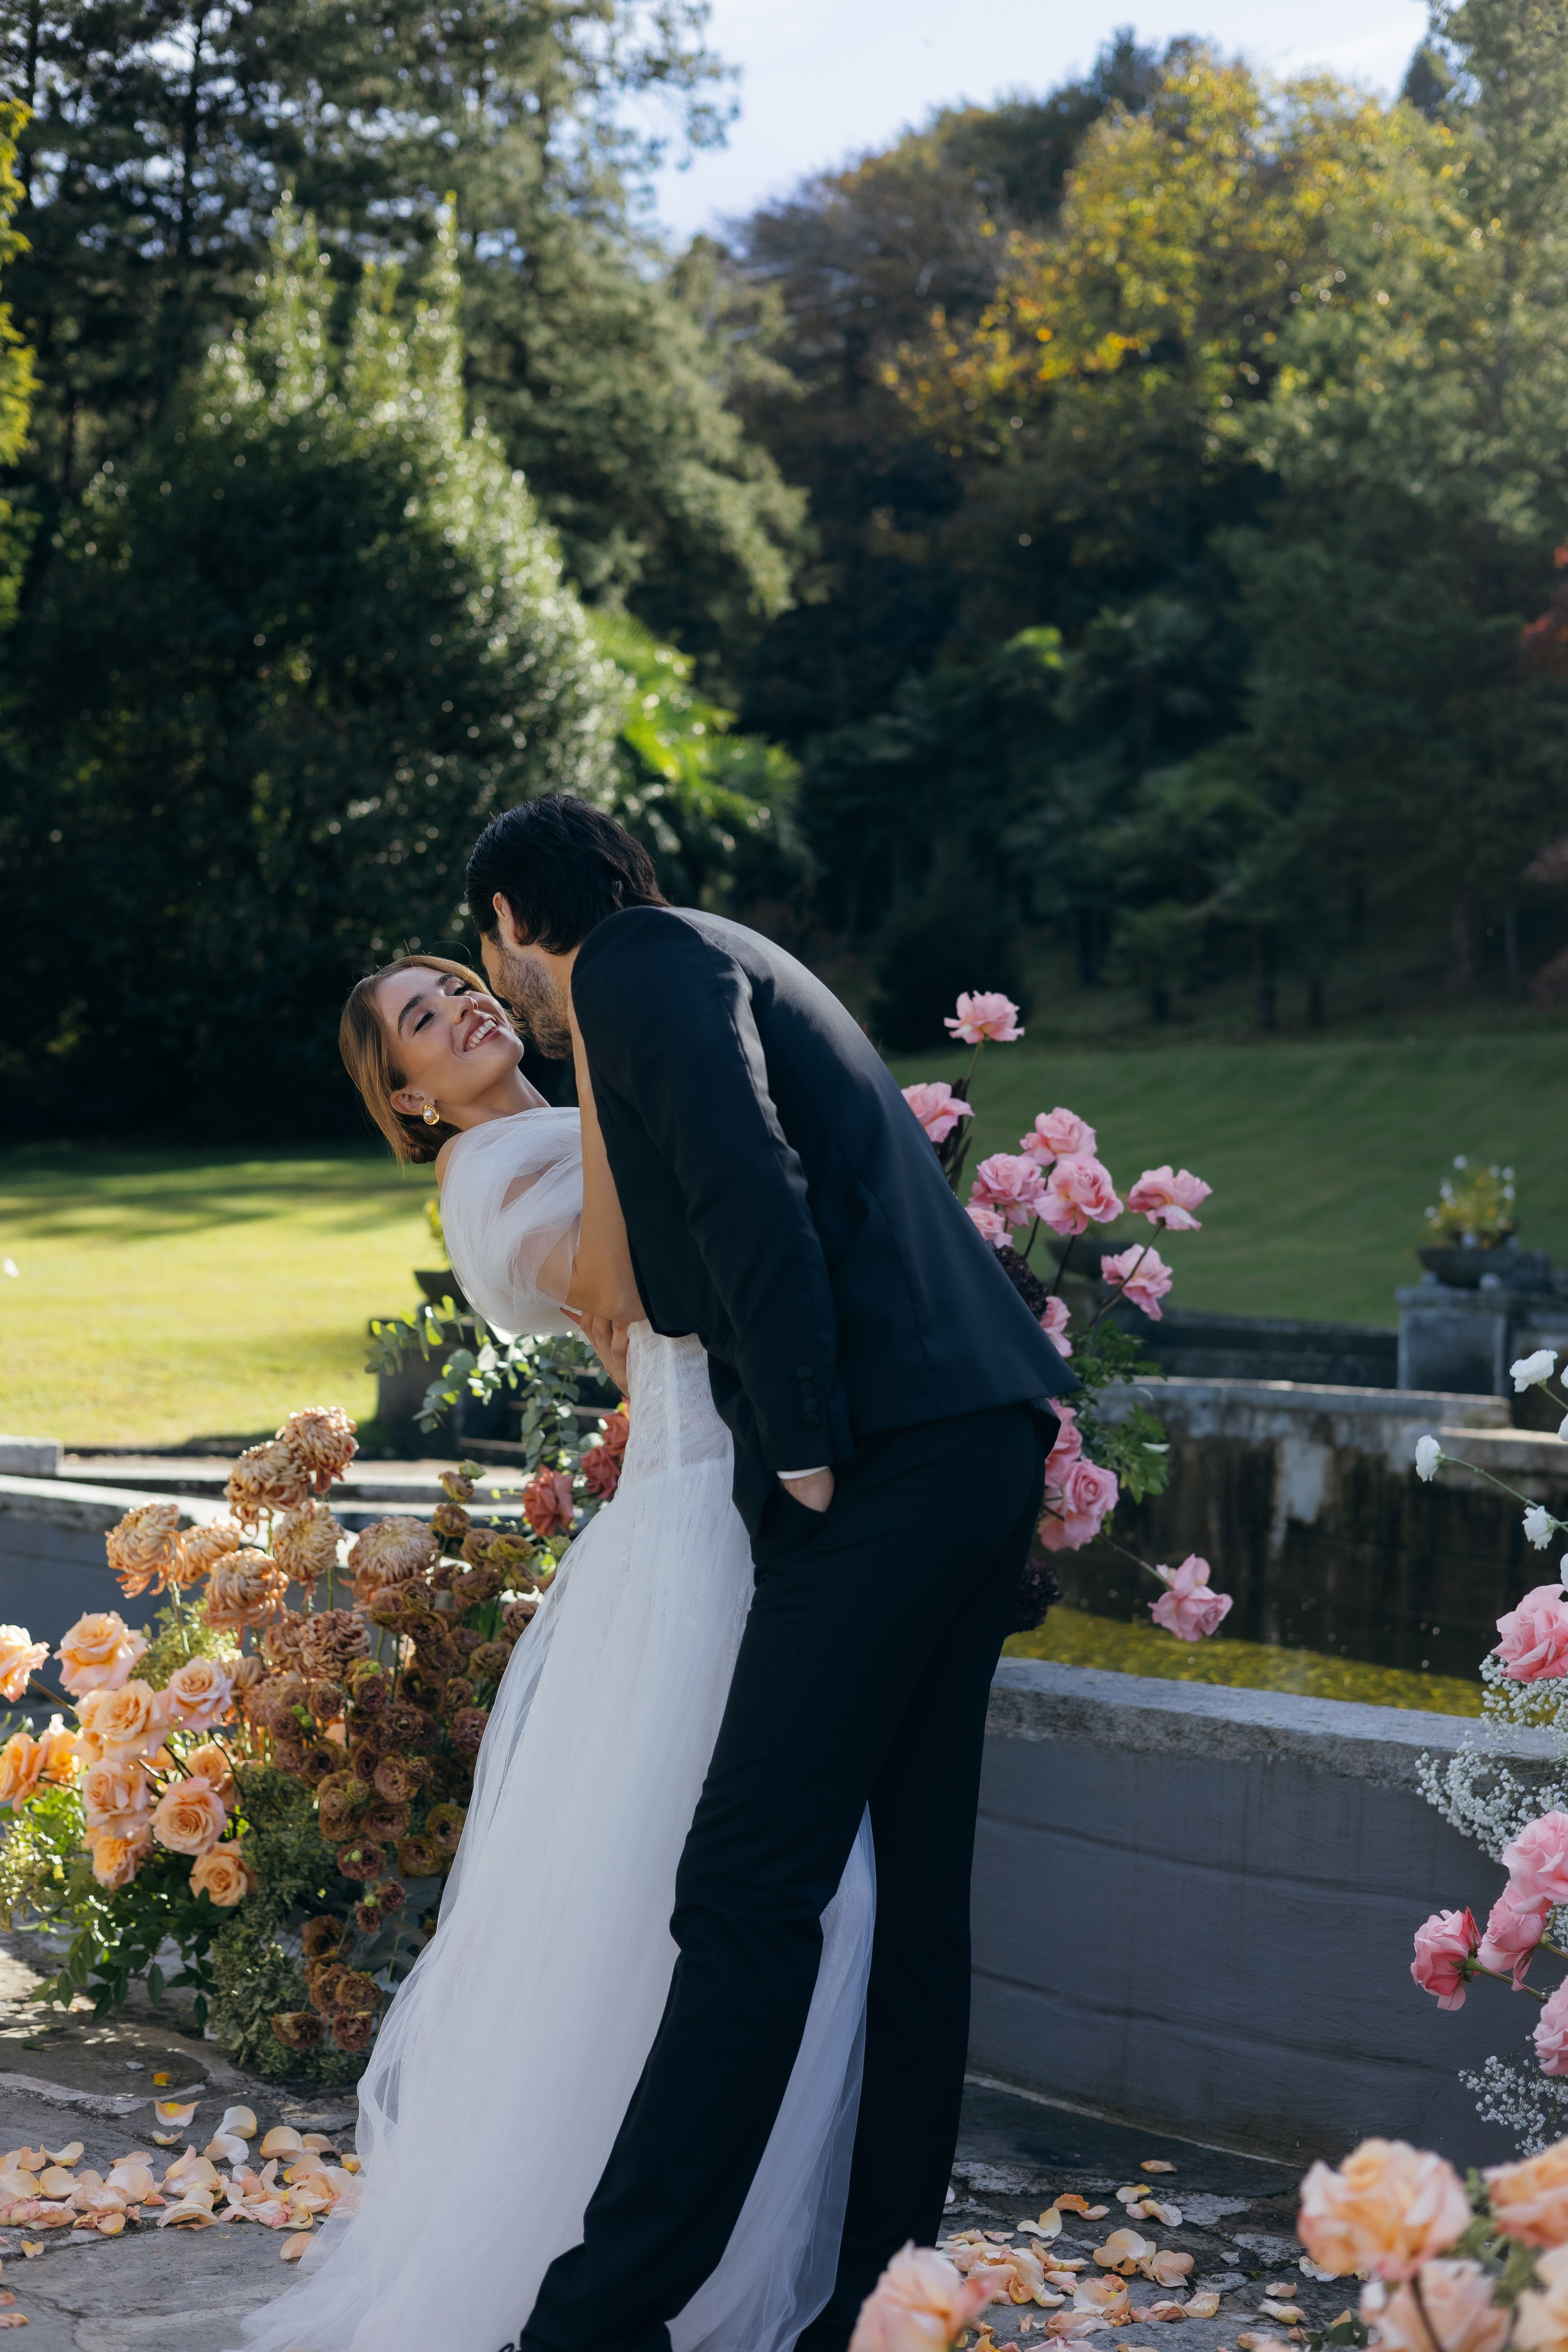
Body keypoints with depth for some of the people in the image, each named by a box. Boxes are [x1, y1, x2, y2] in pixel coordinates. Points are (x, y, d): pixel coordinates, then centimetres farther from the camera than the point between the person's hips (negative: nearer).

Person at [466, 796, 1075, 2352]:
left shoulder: (640, 965, -3)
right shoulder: (709, 964, 27)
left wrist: (807, 1452, -18)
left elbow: (755, 1193, -18)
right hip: (976, 1452, 10)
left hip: (892, 1464, -10)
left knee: (749, 1892, -10)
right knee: (906, 1891, 11)